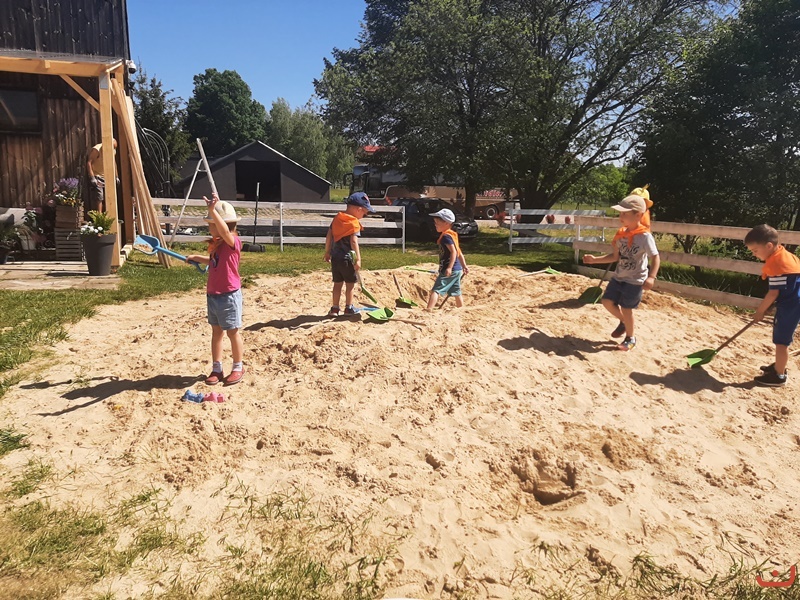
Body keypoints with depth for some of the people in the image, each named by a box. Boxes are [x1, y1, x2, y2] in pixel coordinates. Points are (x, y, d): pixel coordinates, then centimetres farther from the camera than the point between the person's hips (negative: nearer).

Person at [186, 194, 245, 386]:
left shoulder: (232, 241, -16)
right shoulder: (216, 243, 9)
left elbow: (224, 230, -40)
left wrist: (212, 210, -50)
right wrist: (197, 257, 18)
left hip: (229, 296, -8)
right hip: (212, 295, 8)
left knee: (233, 332, 6)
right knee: (216, 331, 14)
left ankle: (238, 367, 22)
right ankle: (216, 369, 24)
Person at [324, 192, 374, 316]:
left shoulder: (337, 218, 8)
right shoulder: (354, 223, -12)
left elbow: (328, 236, 10)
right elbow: (354, 241, -24)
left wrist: (327, 252, 18)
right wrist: (358, 259, -26)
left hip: (335, 257, 6)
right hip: (347, 259, -6)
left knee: (338, 283, 14)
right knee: (350, 283, 9)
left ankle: (334, 308, 16)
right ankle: (349, 308, 17)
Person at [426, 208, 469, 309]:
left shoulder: (446, 236, -14)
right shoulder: (452, 234, 15)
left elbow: (454, 252, -24)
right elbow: (459, 252, 18)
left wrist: (449, 268, -29)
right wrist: (464, 266, 21)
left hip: (451, 270, -10)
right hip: (457, 269, 10)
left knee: (436, 290, -14)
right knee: (456, 292, 19)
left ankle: (428, 310, -25)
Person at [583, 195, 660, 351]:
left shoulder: (645, 236, -19)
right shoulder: (621, 234, 2)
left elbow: (655, 257, -19)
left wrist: (651, 277, -33)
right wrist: (595, 259, 4)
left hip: (635, 281, -7)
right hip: (618, 277, 7)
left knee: (626, 309, 1)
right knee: (607, 301, 5)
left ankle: (630, 338, 24)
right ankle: (623, 322, 33)